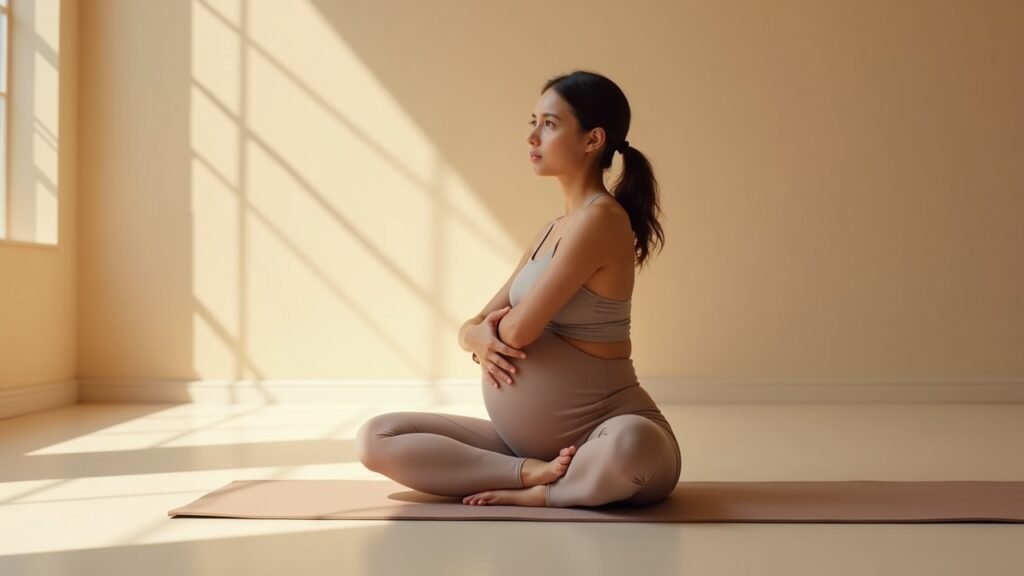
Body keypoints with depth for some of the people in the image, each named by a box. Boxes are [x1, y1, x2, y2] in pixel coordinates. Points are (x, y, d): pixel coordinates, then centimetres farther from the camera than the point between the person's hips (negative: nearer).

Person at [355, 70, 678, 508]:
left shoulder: (599, 219, -15)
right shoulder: (551, 231, 14)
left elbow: (519, 329, -20)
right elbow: (472, 326, 13)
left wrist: (490, 329, 4)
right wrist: (480, 339, -12)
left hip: (600, 437, -8)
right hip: (523, 438, 8)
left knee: (632, 446, -44)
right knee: (375, 439, -5)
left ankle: (539, 493, -17)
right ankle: (535, 472, -12)